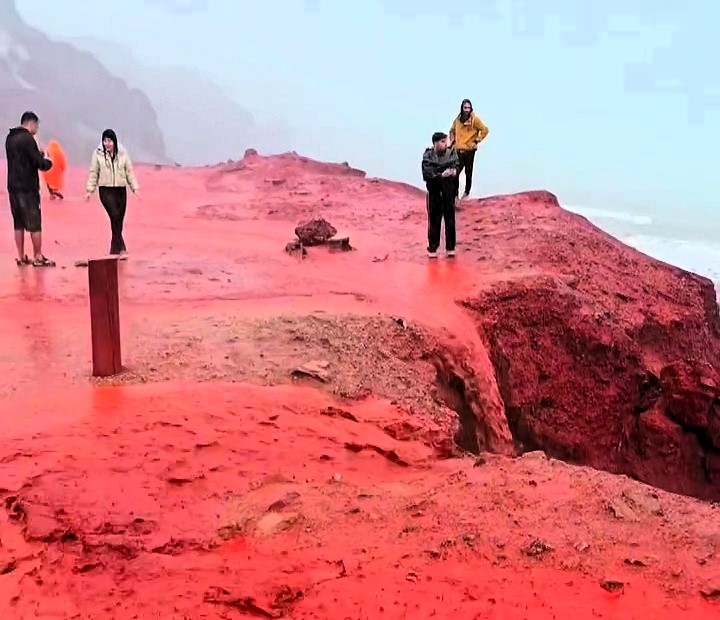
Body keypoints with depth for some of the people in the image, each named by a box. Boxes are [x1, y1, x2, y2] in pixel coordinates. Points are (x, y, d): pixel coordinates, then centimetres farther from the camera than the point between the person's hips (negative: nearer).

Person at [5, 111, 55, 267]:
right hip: (27, 187, -8)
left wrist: (39, 155, 9)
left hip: (13, 186, 8)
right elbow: (40, 164, -15)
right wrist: (48, 162, 5)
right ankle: (38, 257, 1)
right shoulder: (27, 138, -12)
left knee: (18, 223, 10)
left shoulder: (10, 138, 13)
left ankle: (21, 257, 14)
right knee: (35, 223, -2)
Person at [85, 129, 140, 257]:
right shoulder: (98, 154, -1)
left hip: (121, 190, 2)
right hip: (106, 190, -2)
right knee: (115, 216, -19)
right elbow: (93, 173, 5)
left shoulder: (123, 153, 2)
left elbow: (129, 172, 7)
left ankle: (115, 249, 17)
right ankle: (121, 248, -15)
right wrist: (89, 190, 3)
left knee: (119, 219, 5)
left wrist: (135, 188, 1)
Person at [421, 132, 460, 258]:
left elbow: (457, 165, -3)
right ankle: (432, 248, 12)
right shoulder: (428, 156, -8)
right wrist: (440, 175, -29)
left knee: (450, 218, 8)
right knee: (434, 219, 3)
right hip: (434, 192, -2)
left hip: (449, 192, 2)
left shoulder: (451, 152, 0)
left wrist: (454, 171, -25)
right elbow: (427, 173, -16)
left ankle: (450, 247, 19)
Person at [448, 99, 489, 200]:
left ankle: (467, 192, 17)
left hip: (469, 150, -3)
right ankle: (455, 193, 2)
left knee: (468, 172, 5)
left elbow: (485, 130, -5)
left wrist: (477, 140, -8)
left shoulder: (474, 119, -5)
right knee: (455, 172, -4)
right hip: (458, 150, 3)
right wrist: (452, 140, 11)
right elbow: (452, 130, 26)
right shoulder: (458, 119, 8)